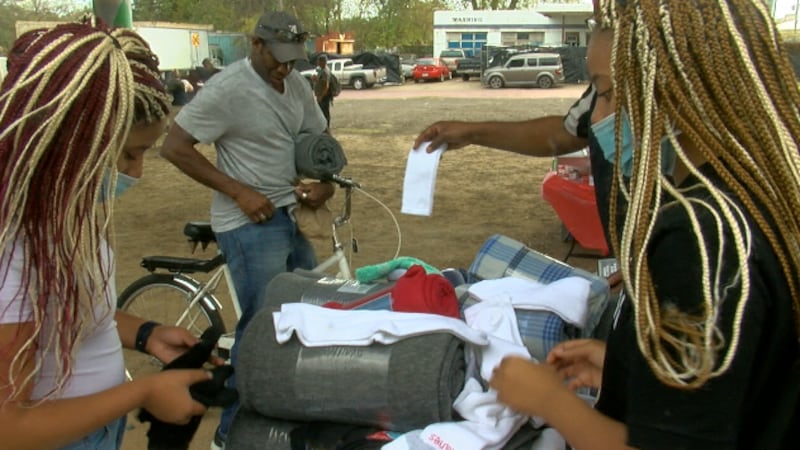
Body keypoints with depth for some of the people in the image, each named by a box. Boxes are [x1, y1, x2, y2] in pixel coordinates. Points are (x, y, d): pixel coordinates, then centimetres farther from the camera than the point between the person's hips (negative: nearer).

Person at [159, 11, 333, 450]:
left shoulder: (296, 84, 5)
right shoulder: (228, 89, -16)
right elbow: (174, 147, -17)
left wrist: (324, 183, -5)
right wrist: (239, 191, -21)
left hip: (291, 216, 8)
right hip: (250, 224, -8)